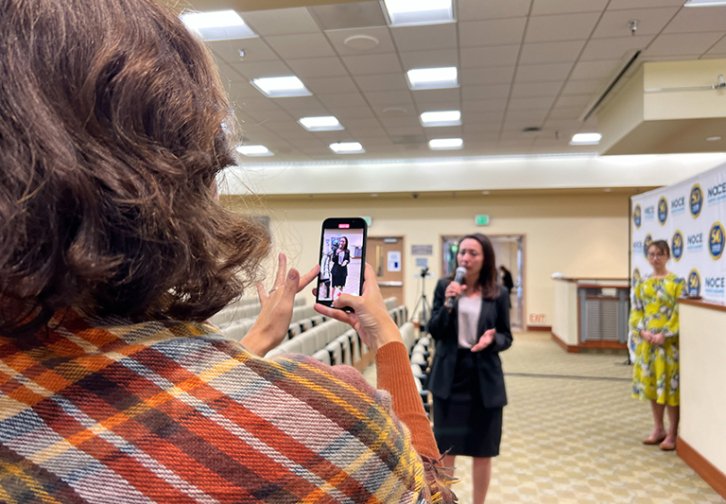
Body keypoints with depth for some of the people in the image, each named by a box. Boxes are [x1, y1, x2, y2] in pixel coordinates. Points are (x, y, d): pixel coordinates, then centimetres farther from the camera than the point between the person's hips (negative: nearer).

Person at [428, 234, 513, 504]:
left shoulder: (498, 293, -1)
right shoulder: (444, 286, -1)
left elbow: (507, 337, 4)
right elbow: (434, 331, -5)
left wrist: (492, 339, -18)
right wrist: (448, 303, -20)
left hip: (484, 379, 1)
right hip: (450, 376, 0)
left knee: (483, 451, 11)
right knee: (445, 449, 7)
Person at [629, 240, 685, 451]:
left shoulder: (677, 282, -5)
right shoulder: (642, 283, 8)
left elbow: (680, 313, -10)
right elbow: (636, 311, 7)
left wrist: (664, 335, -17)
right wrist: (643, 332, -8)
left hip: (669, 342, -5)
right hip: (646, 341, 5)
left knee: (670, 385, 0)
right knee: (651, 384, 11)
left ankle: (672, 433, 13)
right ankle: (658, 428, 25)